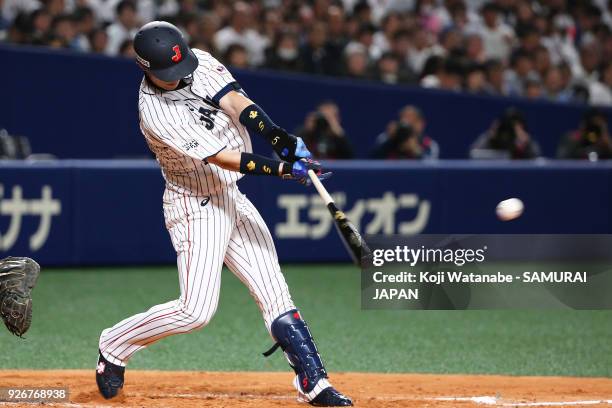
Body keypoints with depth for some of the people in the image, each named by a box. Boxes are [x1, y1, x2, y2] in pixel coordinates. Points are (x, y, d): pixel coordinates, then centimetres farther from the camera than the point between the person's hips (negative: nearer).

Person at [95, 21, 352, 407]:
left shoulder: (200, 62, -5)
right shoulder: (156, 112, -25)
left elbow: (235, 102, -15)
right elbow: (222, 158, -28)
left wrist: (281, 137, -31)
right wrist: (283, 168, -35)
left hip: (233, 200, 7)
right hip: (196, 208, -7)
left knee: (275, 294, 2)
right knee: (197, 310, -13)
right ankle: (114, 346, 7)